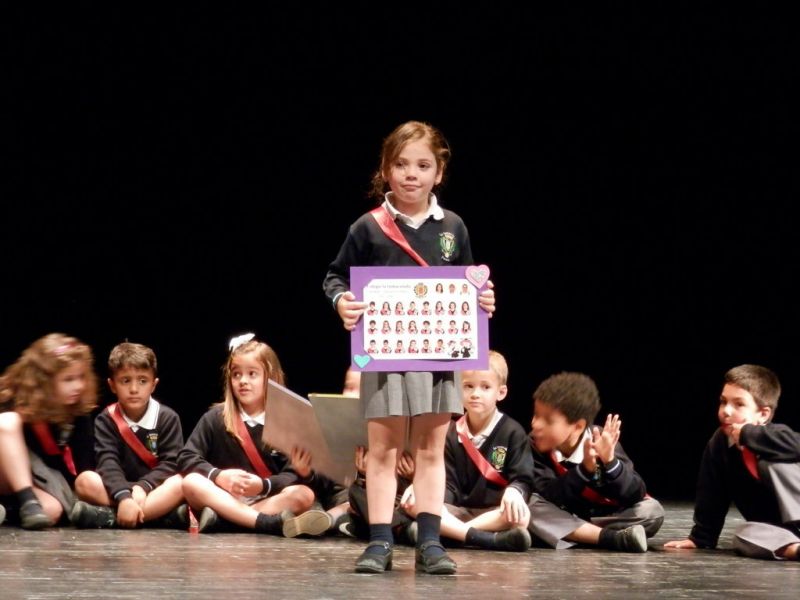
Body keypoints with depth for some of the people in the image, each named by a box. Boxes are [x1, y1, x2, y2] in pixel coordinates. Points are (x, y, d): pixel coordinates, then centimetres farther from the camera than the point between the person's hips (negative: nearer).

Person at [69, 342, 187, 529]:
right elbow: (108, 462, -16)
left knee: (180, 483, -32)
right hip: (118, 488, 0)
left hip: (156, 489, 0)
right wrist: (123, 496, -34)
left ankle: (109, 516, -40)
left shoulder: (168, 418, 1)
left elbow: (170, 463, -9)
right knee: (85, 481, -26)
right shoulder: (106, 420, 0)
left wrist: (143, 486, -27)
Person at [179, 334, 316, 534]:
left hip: (268, 501, 0)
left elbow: (291, 475, -4)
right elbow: (186, 457, -1)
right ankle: (269, 523, -44)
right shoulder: (215, 418, 7)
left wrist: (262, 486, -24)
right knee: (191, 482, -29)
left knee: (304, 495, -27)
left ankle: (220, 517, -37)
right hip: (223, 497, 0)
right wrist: (218, 476, -20)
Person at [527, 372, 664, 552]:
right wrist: (585, 469, -39)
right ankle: (611, 538, -37)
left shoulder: (604, 443, -16)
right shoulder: (535, 446, -15)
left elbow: (635, 495, -22)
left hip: (604, 517, 0)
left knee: (652, 509, -22)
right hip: (561, 519, 0)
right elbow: (550, 496, -26)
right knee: (529, 504, -30)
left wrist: (610, 462, -38)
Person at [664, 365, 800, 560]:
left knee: (774, 462, -27)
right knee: (744, 536, -28)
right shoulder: (719, 444, 1)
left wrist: (748, 434, -33)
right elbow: (710, 496, 8)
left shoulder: (777, 434, -13)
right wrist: (700, 538, 7)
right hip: (773, 529, 4)